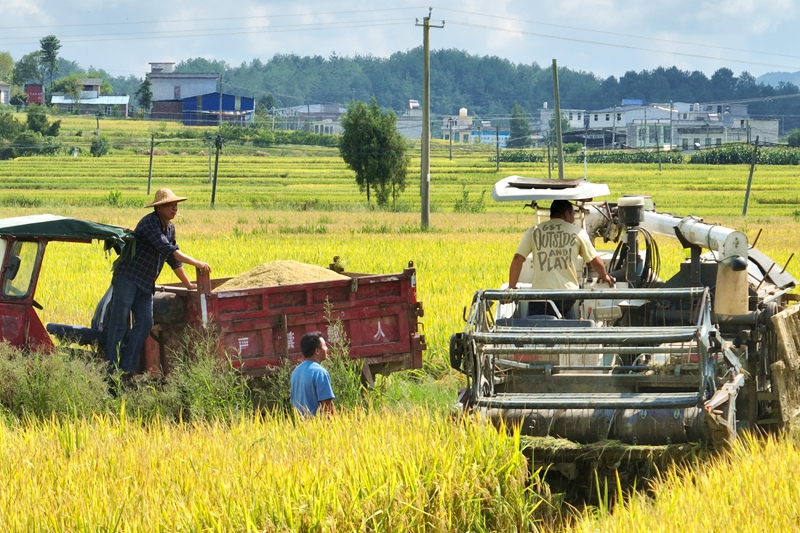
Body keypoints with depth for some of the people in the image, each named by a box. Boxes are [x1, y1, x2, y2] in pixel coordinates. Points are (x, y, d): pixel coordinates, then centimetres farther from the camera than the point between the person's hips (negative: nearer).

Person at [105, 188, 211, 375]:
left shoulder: (170, 228, 12)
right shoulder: (150, 222, -16)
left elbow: (173, 258, 21)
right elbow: (167, 249, -26)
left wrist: (188, 284, 19)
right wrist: (196, 263, -27)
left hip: (145, 283, 9)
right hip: (127, 277, -9)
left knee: (145, 322, 0)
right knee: (119, 323, -8)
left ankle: (127, 366, 2)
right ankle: (110, 366, -7)